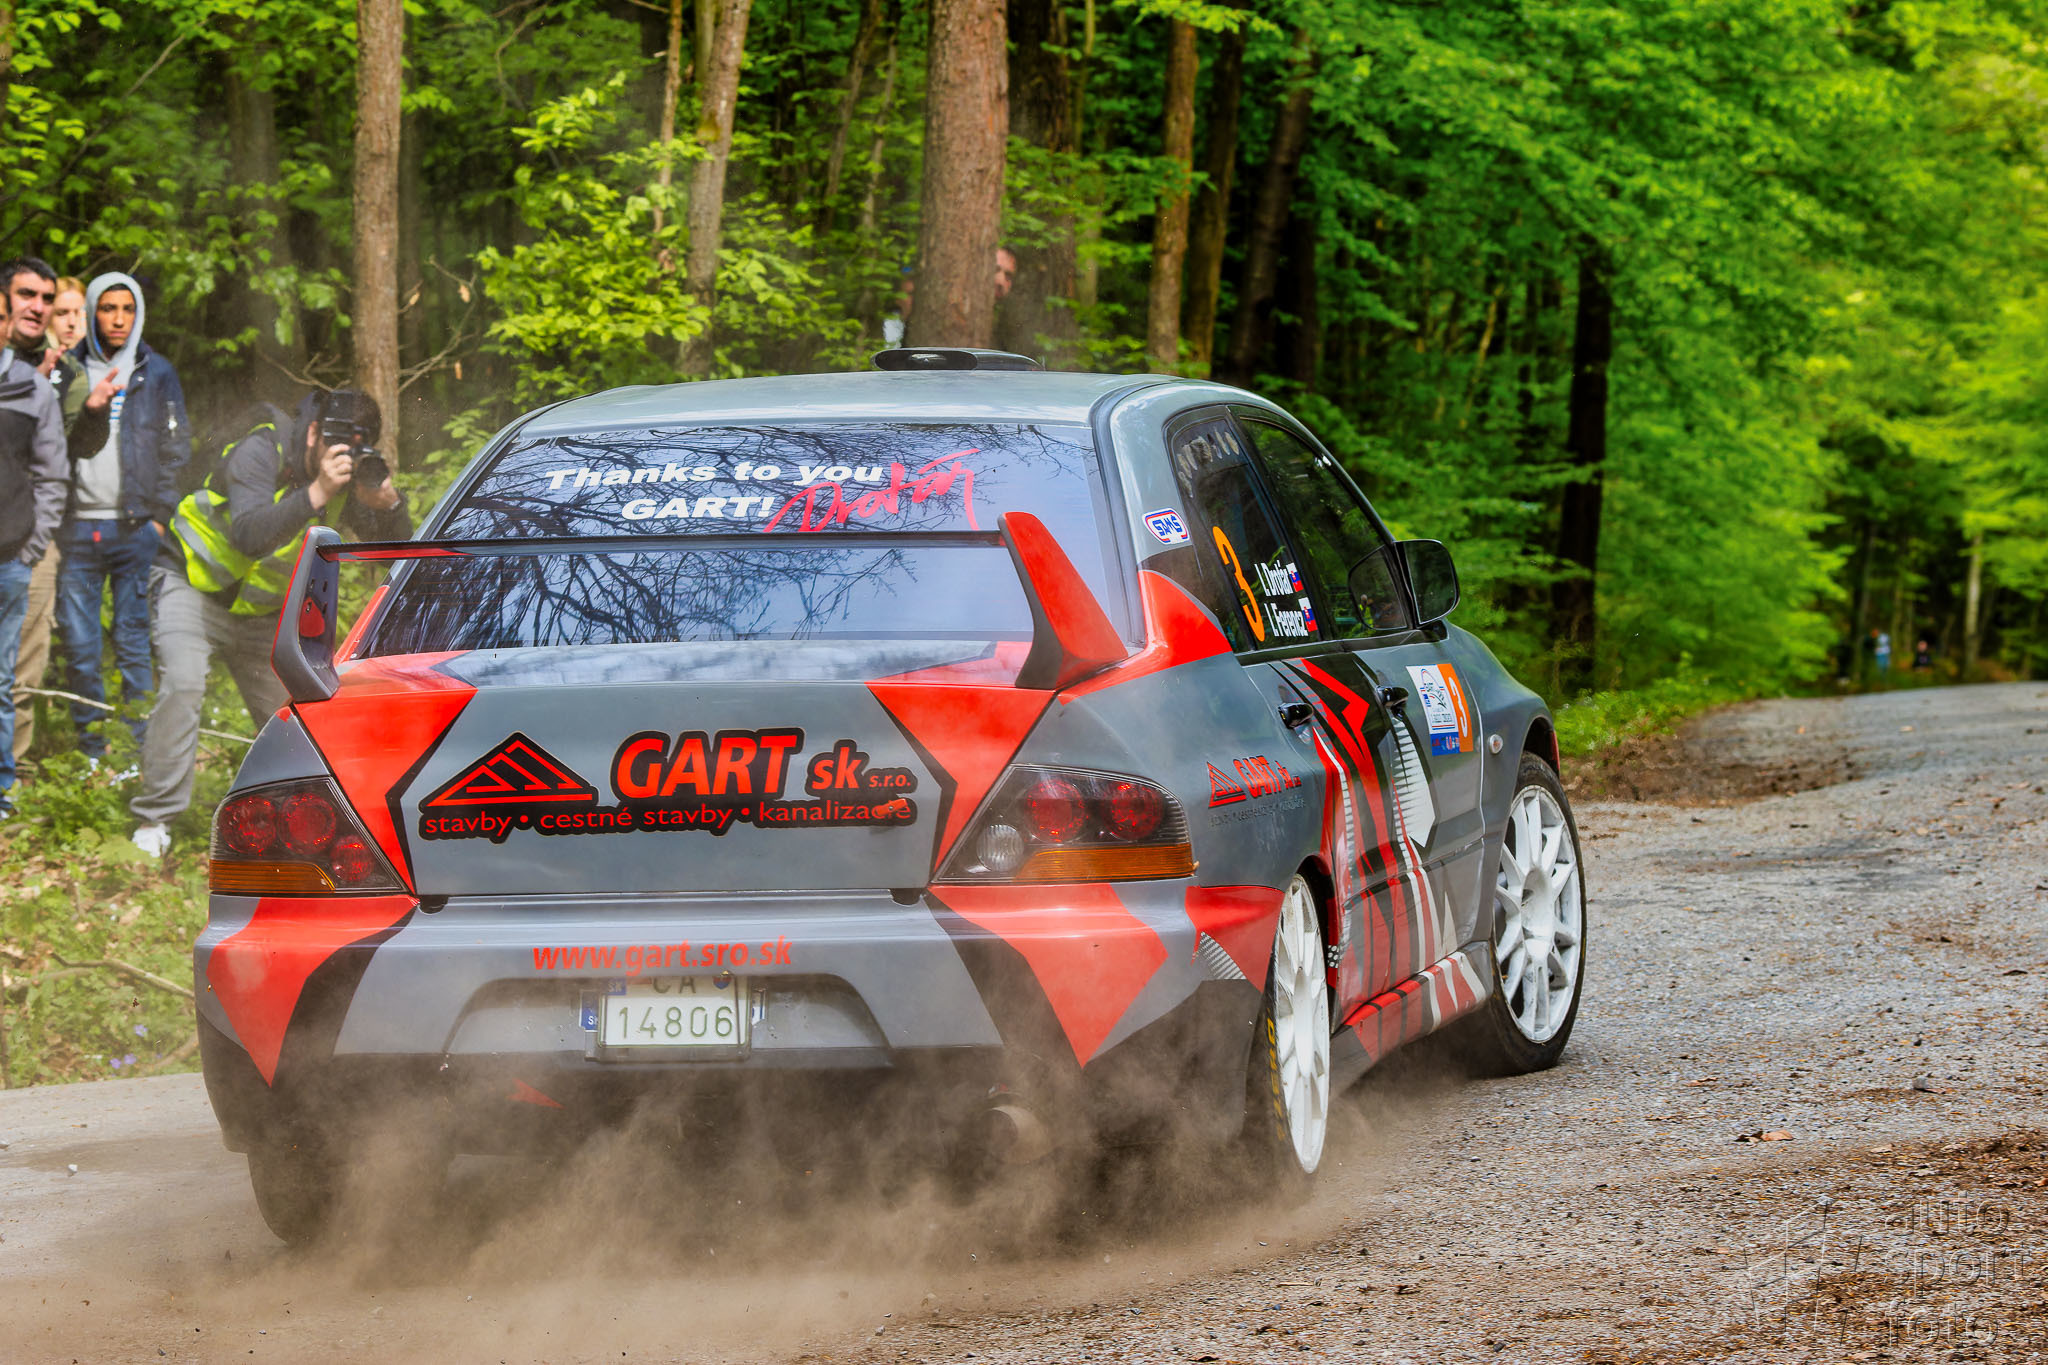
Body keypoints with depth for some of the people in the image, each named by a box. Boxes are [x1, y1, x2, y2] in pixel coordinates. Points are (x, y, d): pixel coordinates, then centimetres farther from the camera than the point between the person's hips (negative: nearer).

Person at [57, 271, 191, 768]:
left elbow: (175, 449, 8)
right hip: (78, 526, 1)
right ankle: (90, 747, 8)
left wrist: (159, 517, -1)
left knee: (134, 641, -1)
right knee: (78, 644, 0)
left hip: (135, 527, -1)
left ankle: (141, 747, 3)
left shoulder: (156, 373, 10)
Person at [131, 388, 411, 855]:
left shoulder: (353, 474, -8)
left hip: (264, 608, 6)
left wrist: (387, 504, -30)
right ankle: (154, 819, -20)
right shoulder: (260, 453, -25)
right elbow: (248, 536, -41)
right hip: (194, 584, -6)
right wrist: (317, 493, -49)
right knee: (183, 683, -24)